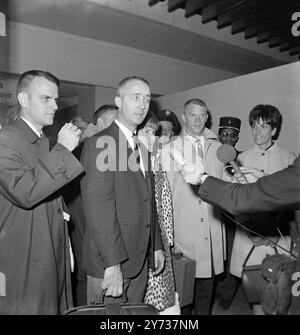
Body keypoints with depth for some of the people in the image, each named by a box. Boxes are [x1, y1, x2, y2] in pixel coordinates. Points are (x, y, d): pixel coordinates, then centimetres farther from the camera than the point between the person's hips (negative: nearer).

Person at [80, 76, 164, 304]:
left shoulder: (142, 146, 14)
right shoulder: (100, 143, -12)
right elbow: (97, 207, -20)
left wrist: (156, 246, 14)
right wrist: (113, 263, -22)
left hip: (141, 260, 8)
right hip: (110, 262, -7)